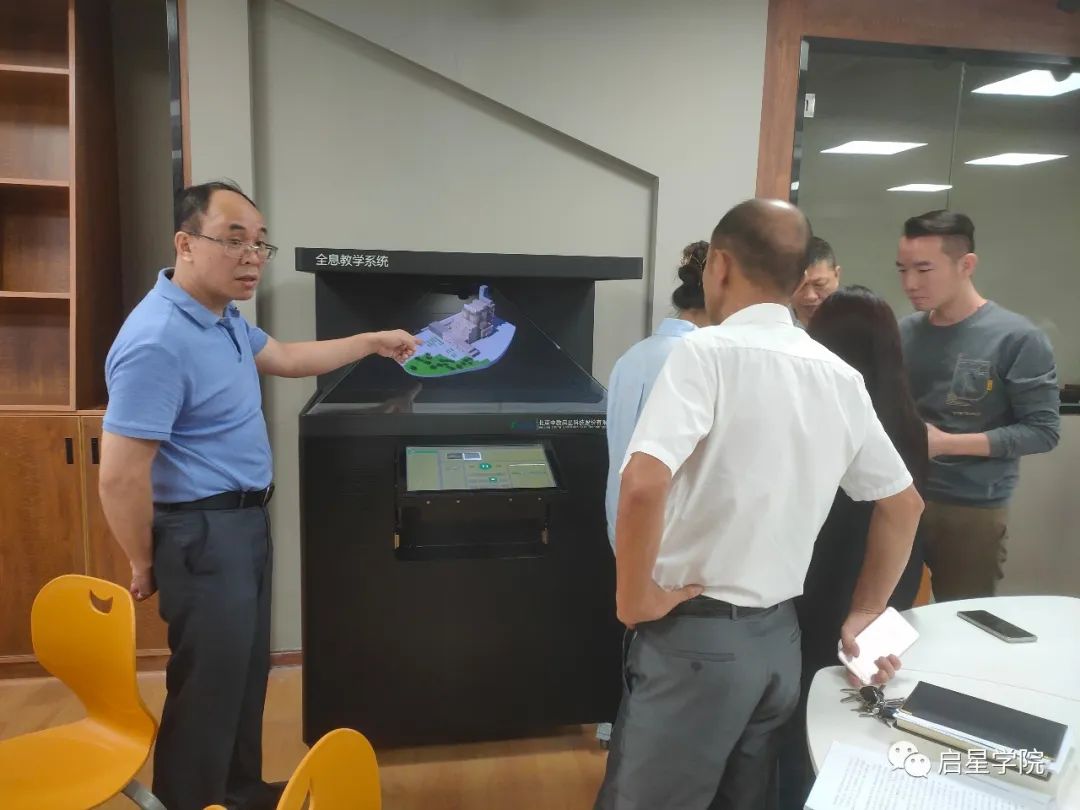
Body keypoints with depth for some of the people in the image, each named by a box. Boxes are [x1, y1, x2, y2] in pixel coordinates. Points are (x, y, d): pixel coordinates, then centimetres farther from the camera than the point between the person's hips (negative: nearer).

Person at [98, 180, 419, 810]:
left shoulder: (223, 317, 6)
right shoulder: (159, 340, -26)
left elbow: (287, 358, 23)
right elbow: (121, 476, -25)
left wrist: (373, 343, 25)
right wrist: (146, 566, -12)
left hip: (245, 520, 10)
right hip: (203, 532, -10)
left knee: (247, 670, 22)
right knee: (209, 685, 5)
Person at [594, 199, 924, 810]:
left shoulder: (709, 351, -17)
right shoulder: (841, 377, 4)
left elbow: (643, 486, -30)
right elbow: (904, 504, 14)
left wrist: (633, 599, -15)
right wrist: (863, 616, 20)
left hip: (696, 634, -6)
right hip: (779, 637, 7)